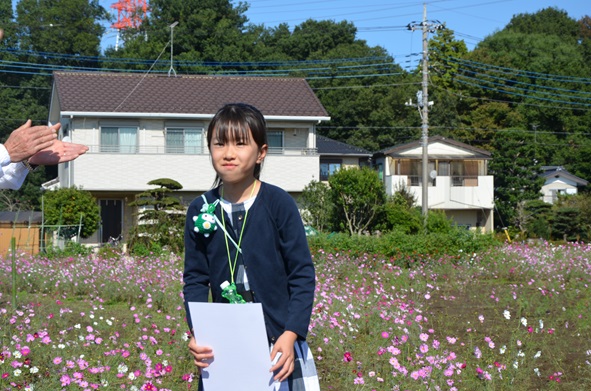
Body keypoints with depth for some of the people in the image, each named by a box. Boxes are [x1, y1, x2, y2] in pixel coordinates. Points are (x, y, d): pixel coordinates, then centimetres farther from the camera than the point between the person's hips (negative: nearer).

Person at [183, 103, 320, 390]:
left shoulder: (279, 203, -8)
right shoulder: (200, 210, 1)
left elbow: (303, 275, -5)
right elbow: (195, 280, 5)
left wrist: (290, 334, -14)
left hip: (279, 343, -2)